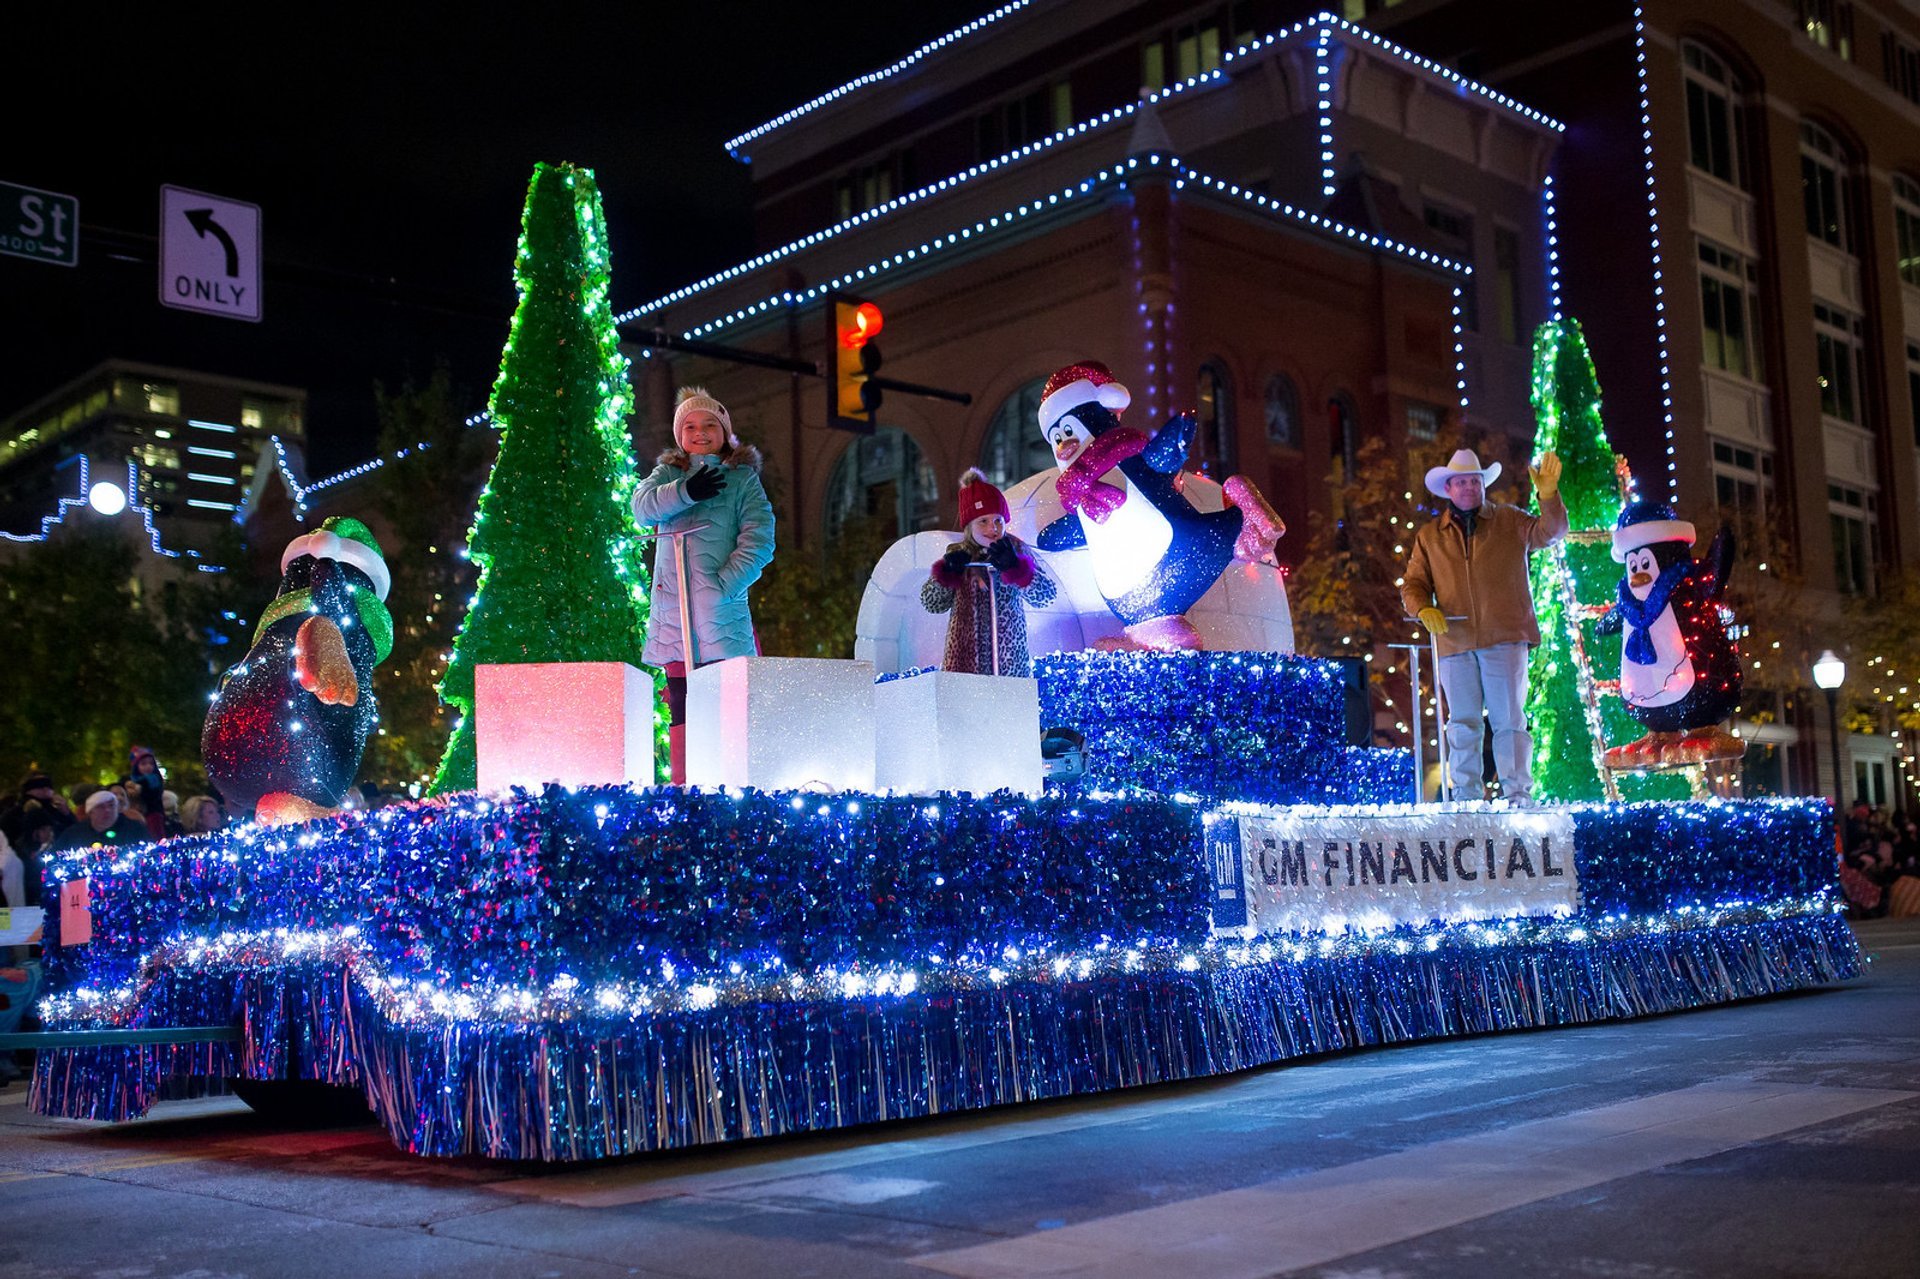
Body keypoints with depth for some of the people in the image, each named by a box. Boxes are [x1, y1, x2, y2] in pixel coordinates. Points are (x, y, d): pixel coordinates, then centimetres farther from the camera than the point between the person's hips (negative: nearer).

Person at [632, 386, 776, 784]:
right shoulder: (669, 474, 20)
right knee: (681, 705, 4)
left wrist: (725, 582, -15)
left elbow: (759, 539, -2)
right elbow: (642, 505, 0)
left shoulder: (742, 478, 11)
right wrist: (685, 492, -17)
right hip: (672, 602, 3)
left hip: (722, 604, -3)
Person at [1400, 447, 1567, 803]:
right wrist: (1424, 609, -8)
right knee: (1462, 724, 4)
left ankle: (1518, 794, 0)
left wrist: (1548, 495, -20)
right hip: (1455, 642, 2)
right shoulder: (1429, 535, 15)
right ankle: (1465, 797, 8)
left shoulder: (1509, 521, 11)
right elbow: (1412, 583, 13)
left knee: (1509, 720, -3)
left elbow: (1550, 532, -3)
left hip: (1504, 639, -2)